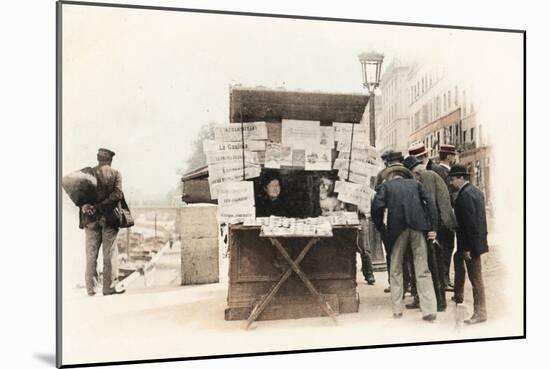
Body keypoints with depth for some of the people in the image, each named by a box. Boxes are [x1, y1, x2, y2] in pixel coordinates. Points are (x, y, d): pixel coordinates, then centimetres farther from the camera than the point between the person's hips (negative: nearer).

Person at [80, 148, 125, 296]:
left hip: (91, 219, 2)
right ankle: (109, 287, 4)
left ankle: (90, 289, 10)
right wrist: (100, 206, -14)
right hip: (109, 218, -2)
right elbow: (117, 194, -12)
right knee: (110, 255, 5)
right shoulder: (115, 173, 0)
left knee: (91, 255, 8)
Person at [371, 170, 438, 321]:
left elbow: (376, 207, -6)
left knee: (396, 269, 13)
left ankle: (397, 309, 14)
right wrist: (433, 227, 1)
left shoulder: (386, 185, 10)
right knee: (423, 270, 5)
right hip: (417, 226, 1)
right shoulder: (415, 183, 17)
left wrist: (381, 228, 5)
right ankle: (429, 310, 0)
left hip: (397, 228, -1)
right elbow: (430, 203, 4)